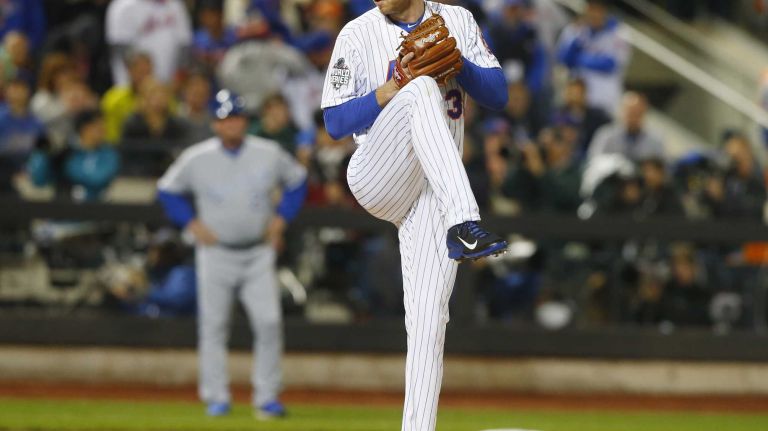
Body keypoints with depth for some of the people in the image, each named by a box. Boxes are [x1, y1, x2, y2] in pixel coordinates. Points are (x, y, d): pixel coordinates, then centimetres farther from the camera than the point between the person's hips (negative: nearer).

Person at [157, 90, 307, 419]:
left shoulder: (269, 154, -1)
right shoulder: (196, 158, -4)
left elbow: (297, 180, 15)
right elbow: (168, 190, 8)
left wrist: (281, 218, 3)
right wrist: (192, 223, -3)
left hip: (258, 254, 1)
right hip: (215, 253, 0)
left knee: (269, 322, -10)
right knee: (213, 326, 0)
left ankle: (267, 396, -1)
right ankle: (216, 398, 8)